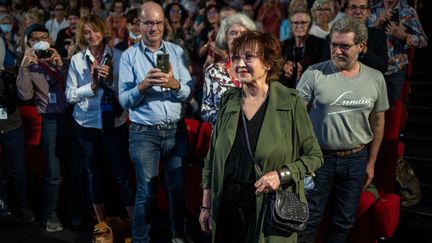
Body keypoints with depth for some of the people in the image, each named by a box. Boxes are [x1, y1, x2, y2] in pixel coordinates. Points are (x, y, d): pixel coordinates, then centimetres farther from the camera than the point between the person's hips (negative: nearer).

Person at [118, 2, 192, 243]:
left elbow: (188, 93, 0)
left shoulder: (177, 51, 5)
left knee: (178, 186, 12)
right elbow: (124, 100, -5)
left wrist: (174, 84, -21)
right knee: (146, 192, 3)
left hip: (176, 130, 2)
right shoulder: (129, 56, -1)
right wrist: (143, 85, -23)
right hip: (144, 132, -2)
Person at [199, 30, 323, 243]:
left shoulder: (290, 102, -9)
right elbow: (212, 158, 8)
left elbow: (314, 156, -3)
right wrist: (206, 206, 7)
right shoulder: (228, 101, 2)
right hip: (228, 206, 4)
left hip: (273, 208, -3)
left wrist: (282, 174, -18)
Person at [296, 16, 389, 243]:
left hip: (356, 159, 3)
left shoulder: (375, 79, -1)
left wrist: (371, 162, 11)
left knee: (344, 220, 16)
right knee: (309, 218, 7)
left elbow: (377, 122, 9)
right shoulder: (314, 73, -11)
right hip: (318, 157, -3)